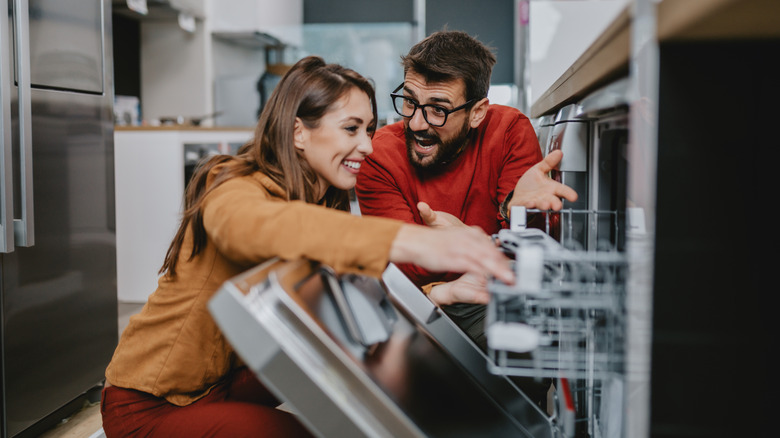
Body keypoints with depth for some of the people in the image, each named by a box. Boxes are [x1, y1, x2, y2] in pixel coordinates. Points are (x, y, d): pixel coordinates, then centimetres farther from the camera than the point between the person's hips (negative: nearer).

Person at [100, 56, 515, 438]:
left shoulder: (325, 202, 2)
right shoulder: (234, 187, -24)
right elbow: (256, 224, -49)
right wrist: (407, 241, -63)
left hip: (231, 378, 7)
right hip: (150, 403, -7)